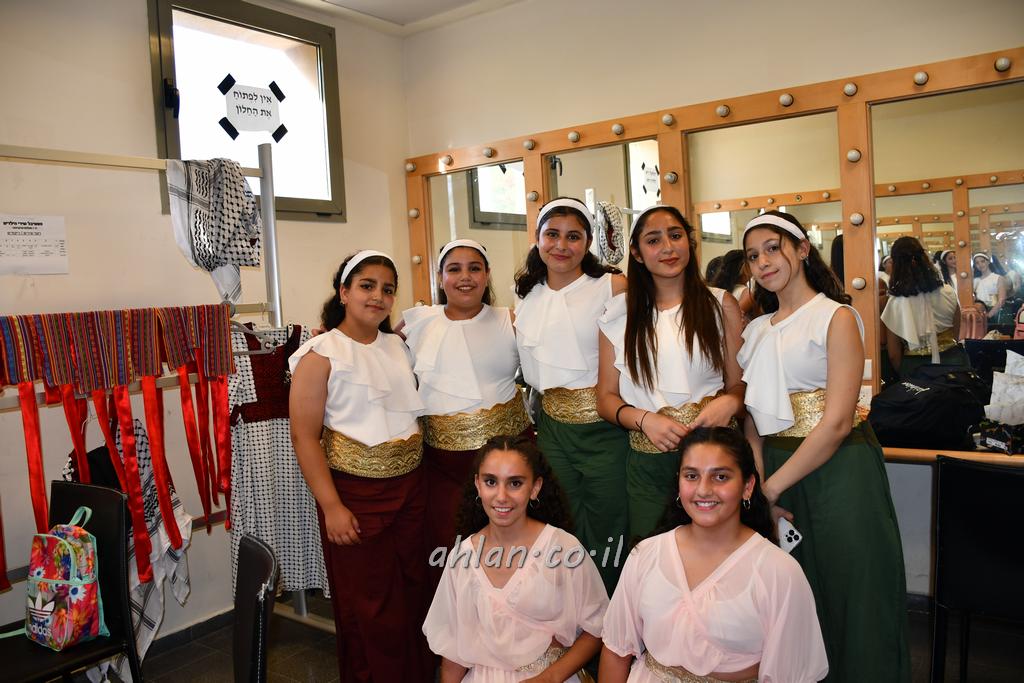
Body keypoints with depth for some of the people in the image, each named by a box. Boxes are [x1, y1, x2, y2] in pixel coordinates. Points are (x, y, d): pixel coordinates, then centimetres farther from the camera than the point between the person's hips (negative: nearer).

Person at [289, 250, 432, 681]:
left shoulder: (398, 346, 8)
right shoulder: (320, 354, -9)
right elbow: (305, 436, -13)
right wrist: (331, 506, -17)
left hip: (410, 487, 6)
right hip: (356, 493, -5)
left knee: (413, 593, 16)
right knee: (367, 605, 6)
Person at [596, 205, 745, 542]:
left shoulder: (721, 305, 6)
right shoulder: (619, 313, 7)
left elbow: (741, 384, 7)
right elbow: (606, 397, 6)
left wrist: (728, 402, -16)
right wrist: (645, 419, -12)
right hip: (647, 461, 1)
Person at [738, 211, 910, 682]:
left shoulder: (837, 317, -7)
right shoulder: (757, 330, 11)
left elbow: (837, 422, -15)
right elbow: (754, 418, 7)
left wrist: (773, 485, -14)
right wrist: (756, 484, -7)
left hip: (838, 470, -5)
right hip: (777, 468, 6)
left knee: (851, 593, 3)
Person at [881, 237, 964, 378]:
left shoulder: (895, 303, -14)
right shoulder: (948, 293, -6)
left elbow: (894, 355, -8)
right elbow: (956, 336, 7)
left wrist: (905, 375, 8)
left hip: (914, 367, -2)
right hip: (951, 360, 2)